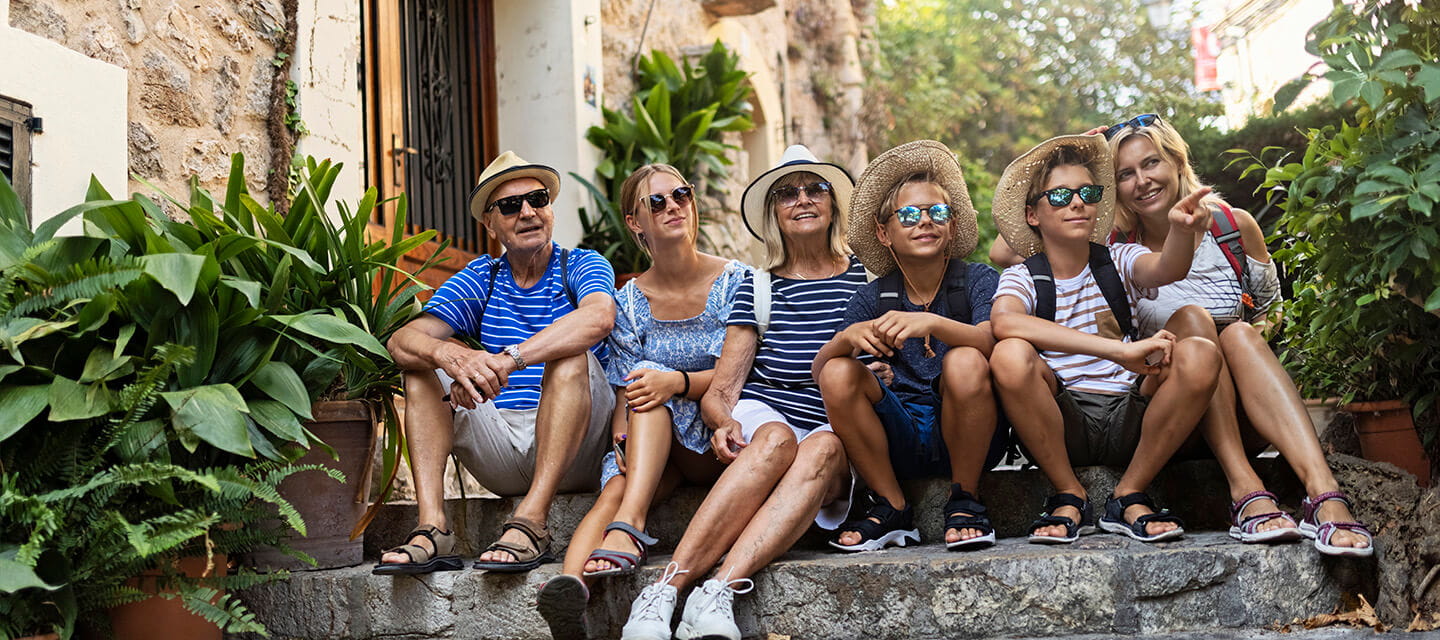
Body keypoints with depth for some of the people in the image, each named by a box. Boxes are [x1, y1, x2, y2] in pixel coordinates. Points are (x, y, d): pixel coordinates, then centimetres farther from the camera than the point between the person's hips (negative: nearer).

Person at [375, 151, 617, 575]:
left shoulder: (581, 266, 3)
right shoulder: (479, 278, 12)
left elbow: (599, 317, -25)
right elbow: (401, 340, -4)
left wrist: (508, 360, -36)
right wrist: (451, 356, -29)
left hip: (576, 455, -4)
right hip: (502, 457, 4)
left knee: (571, 355, -28)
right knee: (421, 364, -8)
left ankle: (530, 524, -37)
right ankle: (431, 528, -24)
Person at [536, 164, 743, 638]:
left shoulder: (735, 280, 0)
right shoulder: (631, 301, 6)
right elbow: (625, 391, 1)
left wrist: (677, 382, -27)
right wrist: (622, 436, -22)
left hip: (721, 442, -2)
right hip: (652, 443, 2)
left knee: (655, 385, -30)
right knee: (616, 486, -32)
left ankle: (628, 527, -46)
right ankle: (571, 582, -58)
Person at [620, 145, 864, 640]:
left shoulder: (866, 277, 12)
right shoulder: (758, 287, 12)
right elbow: (719, 392, 7)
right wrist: (725, 423, -15)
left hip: (839, 428, 0)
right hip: (763, 414, 0)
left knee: (823, 448, -36)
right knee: (777, 440, -36)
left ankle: (720, 591, -48)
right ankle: (665, 590, -45)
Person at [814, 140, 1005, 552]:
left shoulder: (978, 280, -2)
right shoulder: (875, 297, 5)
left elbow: (993, 340, -24)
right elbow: (818, 370, -6)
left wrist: (930, 323, -42)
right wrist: (847, 337, -28)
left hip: (967, 434, -2)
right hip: (903, 439, 3)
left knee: (966, 362, -30)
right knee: (839, 373, -20)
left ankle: (964, 502, -9)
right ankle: (892, 510, -5)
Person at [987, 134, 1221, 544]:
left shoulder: (1118, 263, 9)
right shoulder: (1022, 278, 1)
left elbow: (1168, 269, -15)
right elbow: (1004, 323, -25)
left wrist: (1183, 232, -41)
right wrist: (1119, 350, -33)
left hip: (1128, 419, 2)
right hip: (1060, 426, -2)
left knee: (1200, 356, -24)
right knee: (1010, 356, -30)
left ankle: (1129, 496, -9)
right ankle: (1070, 497, -11)